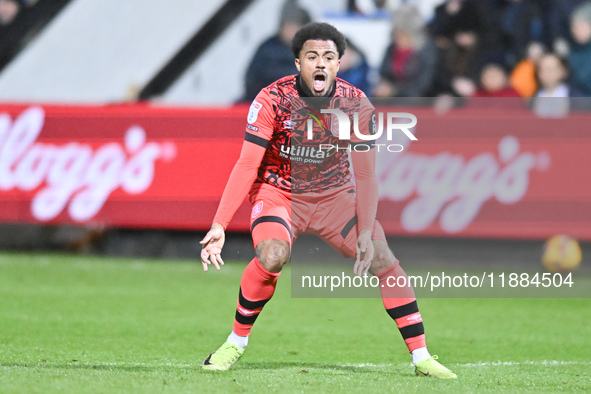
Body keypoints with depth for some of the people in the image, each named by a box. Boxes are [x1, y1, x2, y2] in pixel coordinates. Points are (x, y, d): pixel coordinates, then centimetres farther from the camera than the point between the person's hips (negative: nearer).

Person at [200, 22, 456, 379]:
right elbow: (247, 165, -21)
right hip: (279, 192, -2)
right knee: (272, 255, -31)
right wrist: (219, 226, -28)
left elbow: (365, 174, -12)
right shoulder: (273, 99, -21)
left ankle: (422, 358, -3)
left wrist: (365, 233, -21)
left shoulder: (356, 105, -15)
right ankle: (235, 344, -10)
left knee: (382, 257, -13)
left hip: (334, 195, 2)